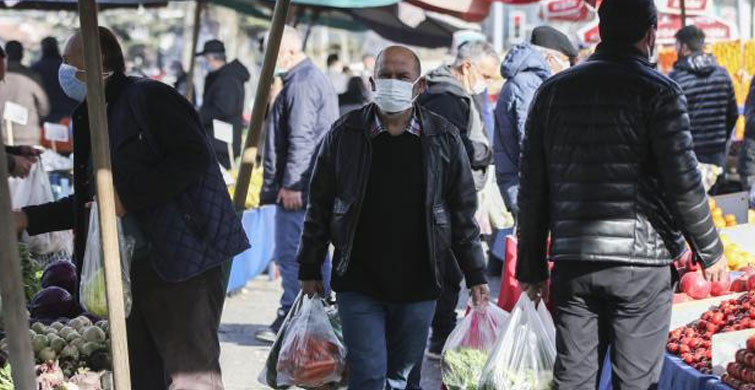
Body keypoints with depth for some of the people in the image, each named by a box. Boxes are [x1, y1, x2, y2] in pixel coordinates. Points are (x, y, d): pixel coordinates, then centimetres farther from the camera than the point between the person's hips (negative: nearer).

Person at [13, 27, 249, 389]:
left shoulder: (147, 97, -7)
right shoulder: (92, 119, 19)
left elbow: (193, 158, -18)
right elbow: (90, 202, 27)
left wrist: (127, 196, -19)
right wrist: (28, 219, 21)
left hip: (182, 260, -9)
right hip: (134, 267, 9)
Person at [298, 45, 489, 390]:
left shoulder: (443, 138, 3)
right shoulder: (345, 135, 1)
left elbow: (463, 212, 8)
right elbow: (319, 207, 7)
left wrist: (475, 276, 7)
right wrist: (309, 270, 6)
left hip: (418, 286, 1)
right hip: (358, 284, -1)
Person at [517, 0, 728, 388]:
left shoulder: (553, 91, 10)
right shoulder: (658, 91, -5)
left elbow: (532, 190, 10)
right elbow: (683, 184, -9)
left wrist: (531, 266, 16)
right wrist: (710, 252, 4)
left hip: (572, 262, 4)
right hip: (641, 262, -4)